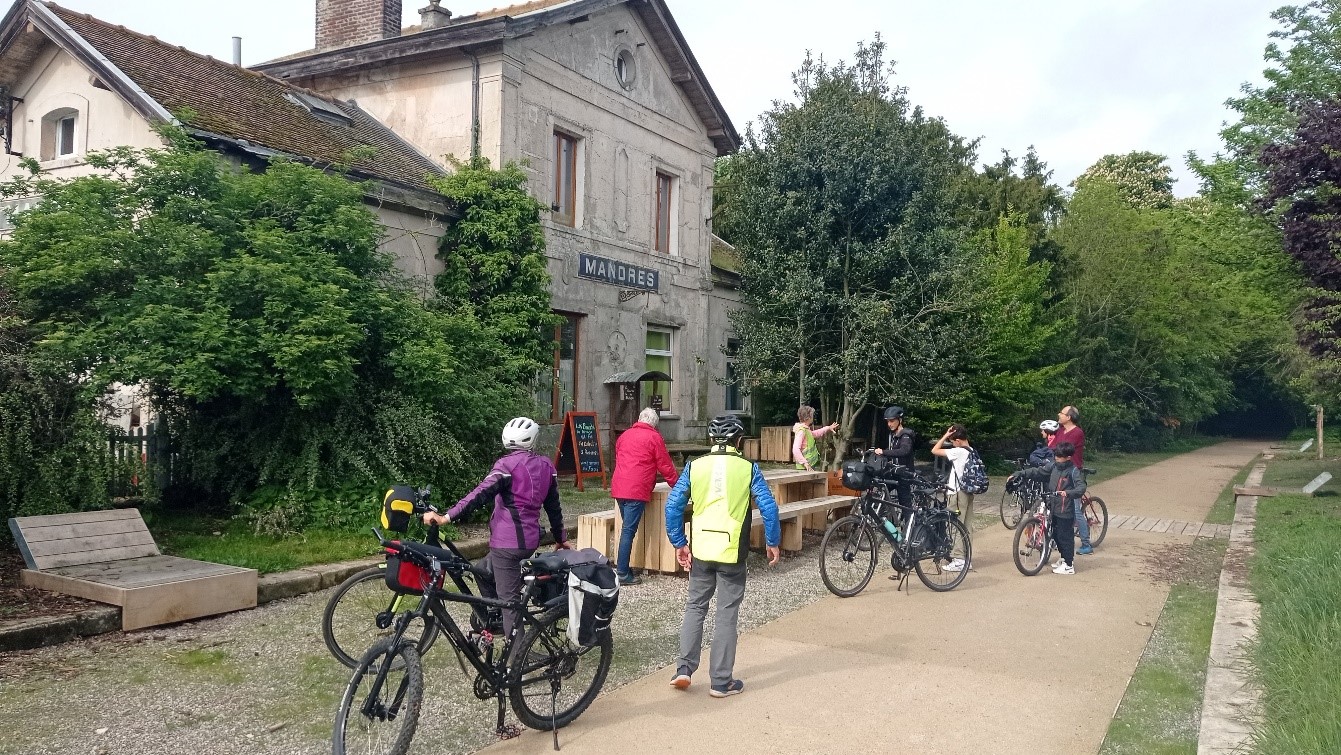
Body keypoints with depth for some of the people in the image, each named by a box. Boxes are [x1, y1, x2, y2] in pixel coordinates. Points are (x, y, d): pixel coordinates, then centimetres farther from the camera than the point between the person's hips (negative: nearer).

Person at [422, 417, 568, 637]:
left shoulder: (508, 464, -11)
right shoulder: (546, 465, 8)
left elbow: (480, 494, -23)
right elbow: (553, 505, 15)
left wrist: (446, 517, -27)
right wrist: (561, 537, 27)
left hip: (507, 542, -7)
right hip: (530, 540, 7)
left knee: (509, 598, -1)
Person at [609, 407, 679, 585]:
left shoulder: (625, 435, 19)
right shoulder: (654, 437, 0)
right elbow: (665, 466, 2)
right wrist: (677, 485, 16)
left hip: (618, 488, 7)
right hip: (636, 490, -7)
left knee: (627, 528, 16)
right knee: (629, 530, -7)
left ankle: (623, 568, 17)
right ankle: (622, 574, -7)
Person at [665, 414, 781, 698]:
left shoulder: (694, 466, 0)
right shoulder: (748, 468, -5)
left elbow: (673, 506, -1)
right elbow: (768, 507, -8)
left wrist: (679, 543, 9)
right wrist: (773, 542, 5)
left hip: (700, 551, 2)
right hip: (732, 553, -2)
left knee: (695, 608, 17)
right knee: (727, 615, 6)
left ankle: (684, 669, 12)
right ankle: (721, 681, 11)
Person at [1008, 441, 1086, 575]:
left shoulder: (1073, 471, -13)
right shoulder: (1054, 466, 6)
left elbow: (1081, 487, -22)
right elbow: (1037, 472, 9)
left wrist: (1068, 493, -39)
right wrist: (1019, 474, 2)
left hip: (1065, 511, -7)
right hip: (1054, 508, 7)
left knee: (1065, 536, -1)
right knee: (1056, 535, 17)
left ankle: (1069, 565, 8)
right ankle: (1064, 558, 33)